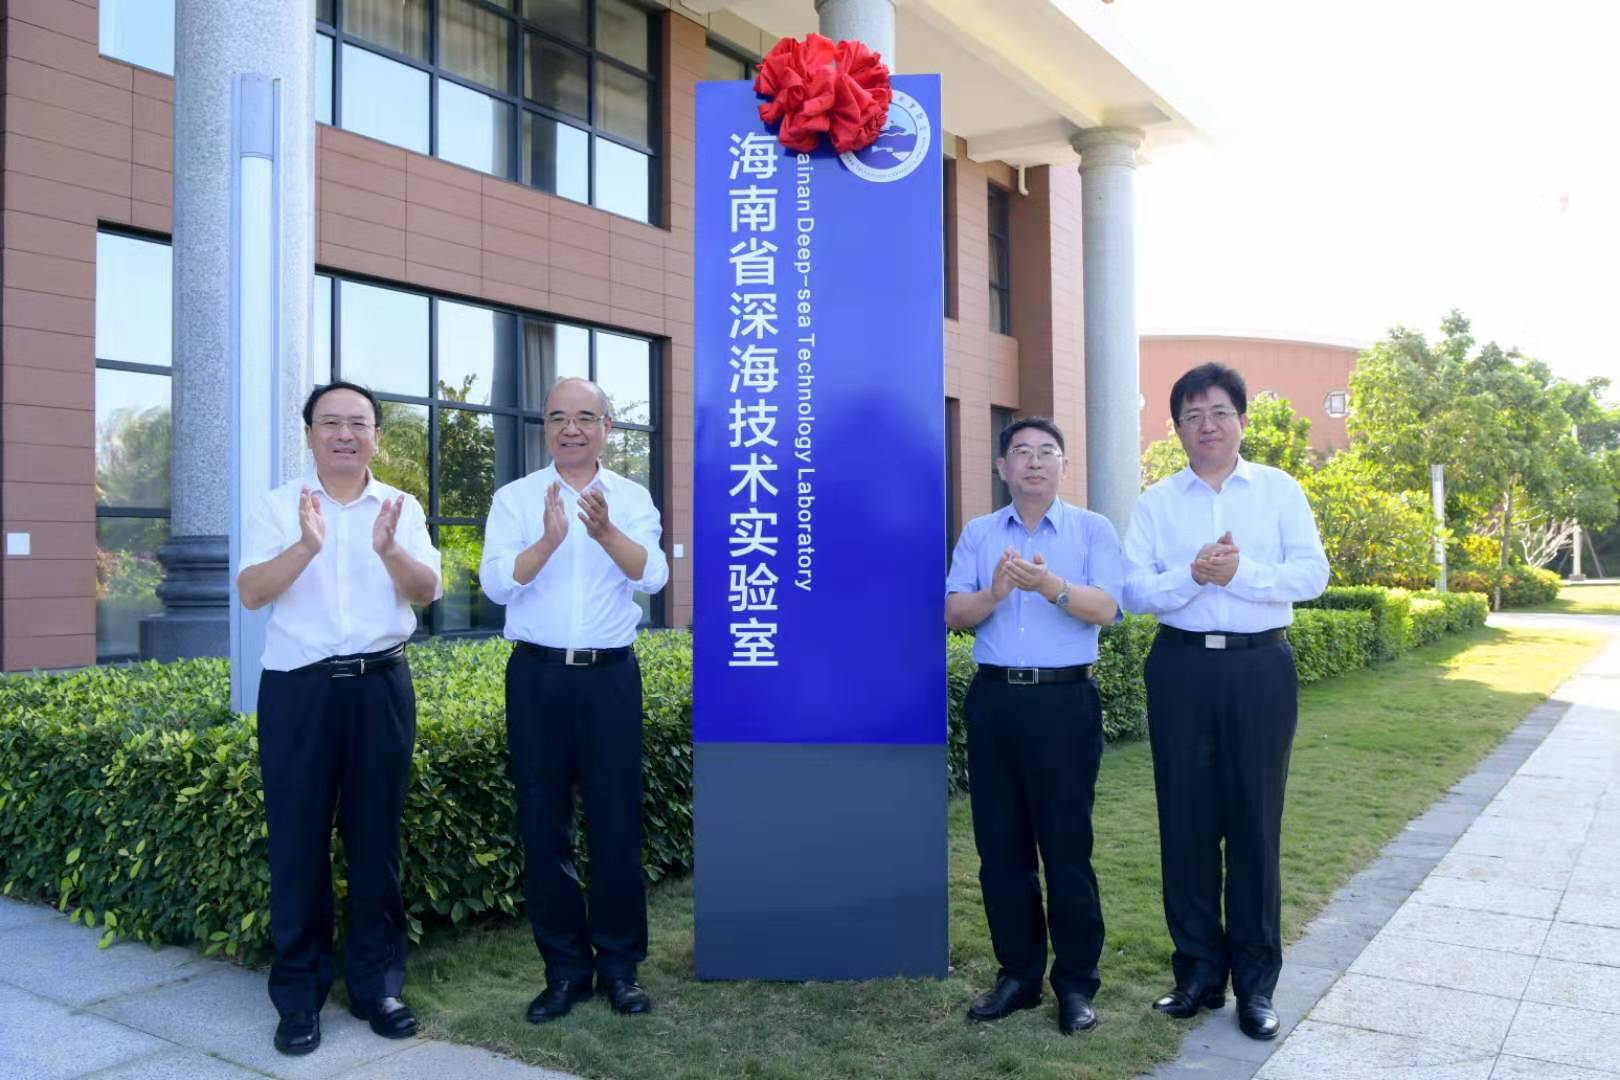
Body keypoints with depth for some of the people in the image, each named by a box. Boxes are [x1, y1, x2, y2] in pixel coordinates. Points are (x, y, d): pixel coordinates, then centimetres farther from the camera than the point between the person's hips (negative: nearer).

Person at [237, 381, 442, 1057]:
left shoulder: (402, 509, 7)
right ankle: (299, 995, 16)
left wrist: (389, 549, -24)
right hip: (298, 689, -1)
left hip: (381, 687, 2)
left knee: (376, 838, 8)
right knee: (298, 842, 3)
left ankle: (376, 983, 21)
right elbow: (250, 593, -9)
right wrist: (306, 546, -26)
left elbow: (428, 591, -4)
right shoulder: (277, 508, 2)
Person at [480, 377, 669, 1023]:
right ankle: (564, 968, 21)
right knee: (543, 825, 6)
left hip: (611, 677, 0)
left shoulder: (632, 499, 4)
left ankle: (619, 965, 20)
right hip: (538, 677, 0)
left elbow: (652, 576, -11)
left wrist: (605, 532, -29)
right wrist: (549, 540, -26)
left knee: (617, 825, 4)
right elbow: (495, 583, -10)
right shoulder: (515, 499, 3)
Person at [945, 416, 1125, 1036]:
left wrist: (1052, 587, -27)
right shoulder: (978, 534, 11)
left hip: (1064, 701, -3)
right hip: (994, 699, 3)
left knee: (1067, 847, 1)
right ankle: (1018, 974, 22)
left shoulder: (1093, 530, 4)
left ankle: (1077, 984, 15)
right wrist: (993, 593, -19)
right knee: (1000, 846, 8)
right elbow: (953, 614, 1)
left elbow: (1106, 608, -10)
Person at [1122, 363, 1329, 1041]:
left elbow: (1312, 574, -5)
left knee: (1256, 822, 4)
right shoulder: (1155, 502, 7)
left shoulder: (1280, 491, 7)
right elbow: (1135, 591, -3)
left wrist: (1240, 572, -18)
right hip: (1181, 666, 1)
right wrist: (1193, 575, -19)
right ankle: (1198, 971, 19)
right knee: (1185, 823, 5)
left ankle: (1255, 983, 16)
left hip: (1260, 666, -1)